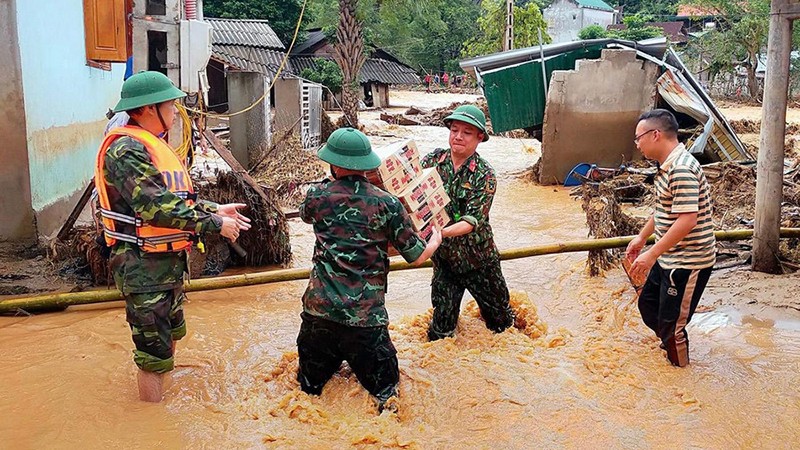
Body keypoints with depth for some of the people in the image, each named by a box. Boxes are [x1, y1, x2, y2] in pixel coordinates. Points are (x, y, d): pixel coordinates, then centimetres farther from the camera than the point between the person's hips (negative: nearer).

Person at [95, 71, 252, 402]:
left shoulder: (151, 145, 14)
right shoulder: (127, 150, -20)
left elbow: (175, 198, 17)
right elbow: (156, 206, -28)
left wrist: (214, 209, 5)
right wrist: (214, 223, -23)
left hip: (168, 262, 11)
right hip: (143, 266, -11)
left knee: (170, 336, 24)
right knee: (154, 350, -1)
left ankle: (162, 396, 42)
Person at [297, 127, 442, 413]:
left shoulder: (318, 197, 1)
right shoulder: (387, 204, -4)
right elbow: (417, 256, 2)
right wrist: (435, 241, 23)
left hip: (319, 309, 2)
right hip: (366, 317, -2)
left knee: (309, 386, 20)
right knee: (386, 389, 10)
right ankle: (385, 406, -12)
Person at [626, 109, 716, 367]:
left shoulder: (682, 170, -25)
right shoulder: (668, 166, 7)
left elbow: (687, 220, -30)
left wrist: (652, 254, -28)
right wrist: (641, 238, 24)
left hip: (688, 263, -10)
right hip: (668, 258, 10)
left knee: (671, 324, 2)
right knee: (648, 305, 22)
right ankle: (671, 345, 42)